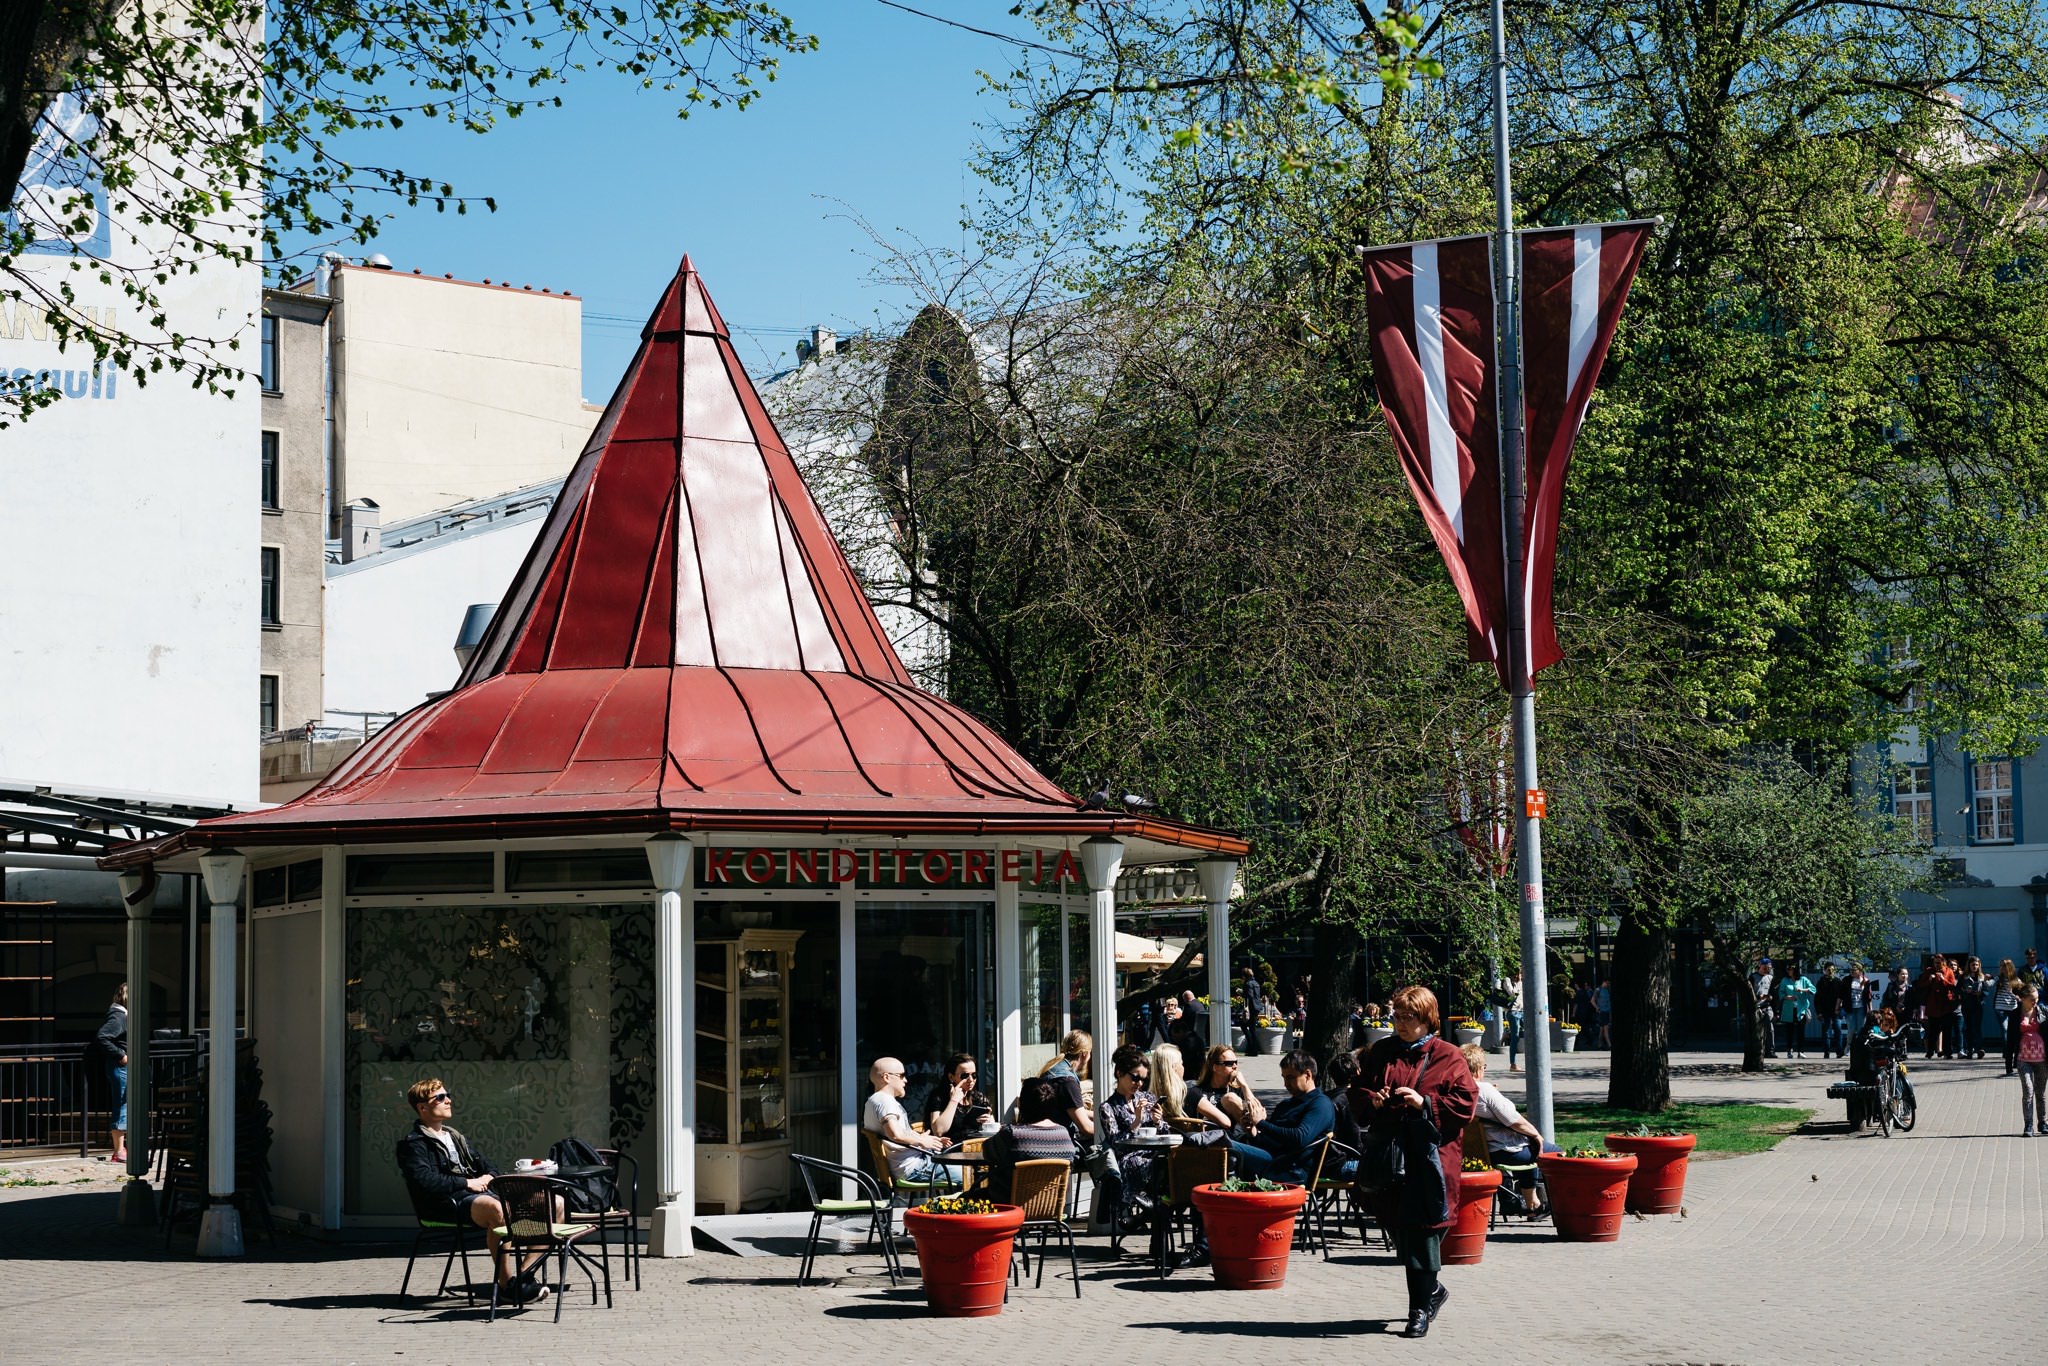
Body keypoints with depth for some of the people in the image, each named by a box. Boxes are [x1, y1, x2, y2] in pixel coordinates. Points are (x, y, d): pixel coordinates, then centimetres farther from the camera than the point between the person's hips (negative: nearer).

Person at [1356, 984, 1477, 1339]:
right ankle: (1432, 1290, 28)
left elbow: (1466, 1103, -5)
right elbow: (1358, 1091, 18)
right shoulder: (1380, 1053, 13)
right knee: (1397, 1226, 7)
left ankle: (1421, 1307, 2)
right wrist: (1372, 1099, -4)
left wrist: (1425, 1103, -16)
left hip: (1430, 1156, -5)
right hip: (1388, 1153, 5)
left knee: (1421, 1229, -6)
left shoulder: (1447, 1057, 0)